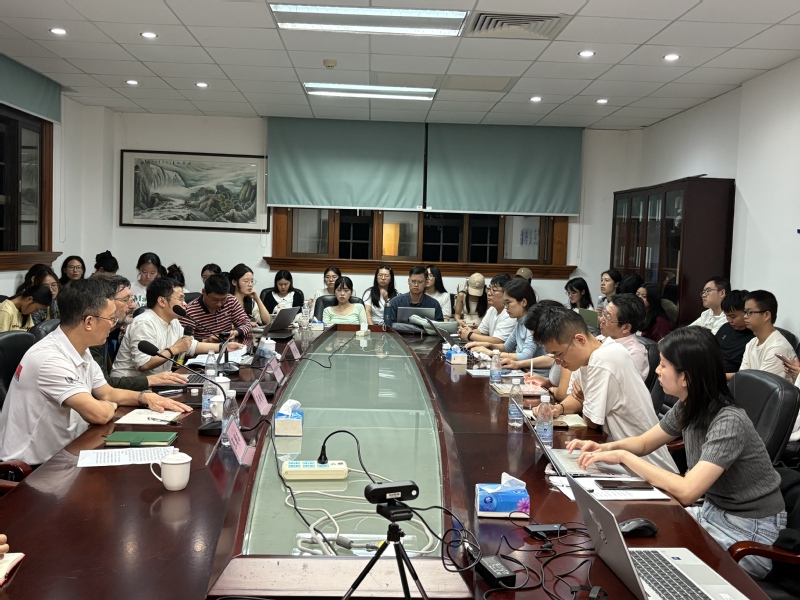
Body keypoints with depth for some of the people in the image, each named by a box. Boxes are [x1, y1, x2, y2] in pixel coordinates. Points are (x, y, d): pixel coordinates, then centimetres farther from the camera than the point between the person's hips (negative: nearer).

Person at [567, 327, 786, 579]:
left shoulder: (729, 422, -29)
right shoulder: (687, 407, -4)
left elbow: (686, 492, -36)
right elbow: (644, 443, 11)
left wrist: (622, 457, -28)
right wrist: (606, 448, -10)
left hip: (749, 533, -7)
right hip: (712, 513, 7)